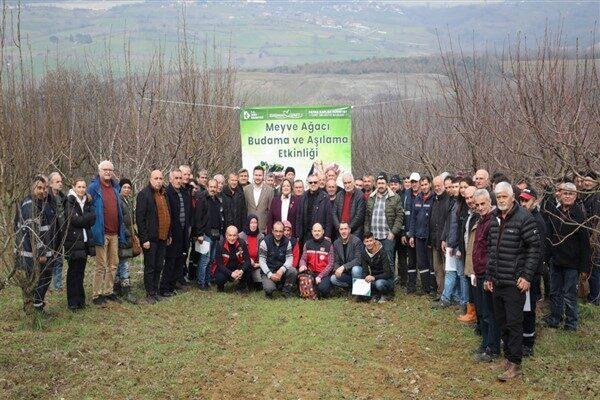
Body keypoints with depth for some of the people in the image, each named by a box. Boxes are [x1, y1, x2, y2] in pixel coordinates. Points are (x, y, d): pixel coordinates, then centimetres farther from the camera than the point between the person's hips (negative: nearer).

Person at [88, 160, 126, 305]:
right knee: (101, 266, -3)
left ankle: (108, 292, 23)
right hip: (101, 233, -7)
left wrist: (121, 231, 16)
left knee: (113, 264, 12)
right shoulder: (94, 188, -7)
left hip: (114, 233, 7)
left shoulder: (115, 188, 14)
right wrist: (95, 232, -11)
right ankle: (96, 295, 7)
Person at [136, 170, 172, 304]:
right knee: (150, 267, 2)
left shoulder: (164, 194, 13)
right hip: (150, 238, -7)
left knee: (159, 266, 13)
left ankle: (156, 291, 23)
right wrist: (144, 239, -18)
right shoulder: (144, 194, -10)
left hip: (162, 238, 7)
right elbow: (140, 218, -14)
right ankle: (150, 294, 11)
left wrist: (169, 235, 17)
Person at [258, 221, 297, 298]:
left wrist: (282, 269, -26)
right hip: (268, 271, -3)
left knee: (293, 271, -27)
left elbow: (289, 258, -6)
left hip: (281, 271, 3)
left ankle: (286, 292, -3)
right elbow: (261, 260, -11)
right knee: (269, 288, -30)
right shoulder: (265, 242, -9)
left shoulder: (287, 242, 0)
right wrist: (270, 274, -22)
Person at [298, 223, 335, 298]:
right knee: (301, 272, -31)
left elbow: (330, 264, -5)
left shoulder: (328, 245, -1)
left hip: (324, 273, -3)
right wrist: (302, 265, -19)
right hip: (311, 273, 3)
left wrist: (320, 276, -16)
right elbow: (303, 259, 6)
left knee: (322, 288, -33)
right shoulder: (307, 244, 9)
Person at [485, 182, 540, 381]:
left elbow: (534, 248, -12)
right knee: (501, 321, 15)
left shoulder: (524, 218, -11)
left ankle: (515, 364, 8)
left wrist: (527, 276, -15)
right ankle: (508, 355, 30)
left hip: (515, 282, -7)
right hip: (497, 281, 7)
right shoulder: (495, 218, 10)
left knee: (514, 323, -1)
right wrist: (489, 276, 16)